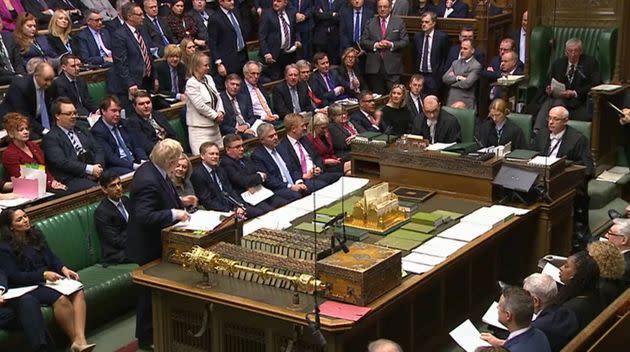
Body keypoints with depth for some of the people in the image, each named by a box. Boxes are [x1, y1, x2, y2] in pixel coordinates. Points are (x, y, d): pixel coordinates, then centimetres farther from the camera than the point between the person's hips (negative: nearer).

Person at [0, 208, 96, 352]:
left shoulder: (36, 234, 13)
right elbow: (14, 276, -12)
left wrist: (64, 268, -7)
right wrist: (43, 275, -21)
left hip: (51, 277, 6)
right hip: (28, 286, -6)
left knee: (78, 292, -25)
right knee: (61, 299, -34)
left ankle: (80, 340, -38)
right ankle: (75, 340, -24)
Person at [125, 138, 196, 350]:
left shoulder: (152, 169, -1)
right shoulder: (148, 181, -32)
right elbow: (144, 216, -37)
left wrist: (180, 201, 7)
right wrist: (174, 213, -32)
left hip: (155, 242, 10)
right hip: (149, 247, -10)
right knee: (151, 291, 6)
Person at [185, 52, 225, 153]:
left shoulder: (209, 78, 11)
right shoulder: (191, 83, -12)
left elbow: (217, 97, 12)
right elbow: (200, 106, -18)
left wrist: (220, 112, -5)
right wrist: (215, 116, -10)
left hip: (214, 126, 8)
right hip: (200, 129, -8)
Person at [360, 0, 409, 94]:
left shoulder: (399, 22, 7)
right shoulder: (370, 23, 12)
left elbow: (405, 41, 3)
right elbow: (363, 41, 8)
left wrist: (392, 45, -12)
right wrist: (375, 45, -9)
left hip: (392, 66, -2)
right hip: (374, 67, 2)